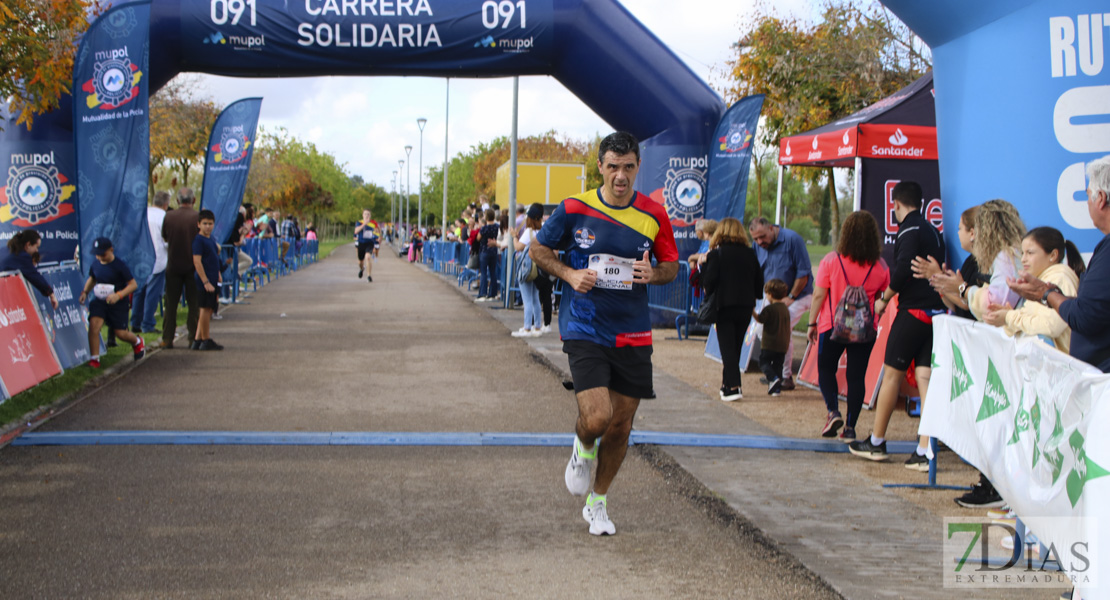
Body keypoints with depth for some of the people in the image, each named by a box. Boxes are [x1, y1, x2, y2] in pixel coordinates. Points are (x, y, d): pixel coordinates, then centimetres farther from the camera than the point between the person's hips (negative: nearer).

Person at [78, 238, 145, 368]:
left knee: (120, 333, 0)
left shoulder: (120, 266, -14)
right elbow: (91, 279, 22)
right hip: (99, 301, 4)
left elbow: (133, 284, -13)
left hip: (118, 303, -4)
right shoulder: (95, 265, 1)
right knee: (94, 324, -20)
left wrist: (118, 295, -26)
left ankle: (137, 342, 37)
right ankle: (94, 359, -12)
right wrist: (85, 292, 4)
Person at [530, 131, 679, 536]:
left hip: (633, 335, 3)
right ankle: (582, 447, 19)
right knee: (597, 417, -19)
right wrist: (569, 274, -10)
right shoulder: (574, 209, -5)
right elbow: (538, 249, 7)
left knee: (620, 426, 8)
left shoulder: (654, 215, 1)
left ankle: (598, 502, 30)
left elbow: (672, 267, 12)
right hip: (584, 331, -3)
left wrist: (652, 274, -11)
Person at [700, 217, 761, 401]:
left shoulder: (716, 254, -8)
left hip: (724, 307, -4)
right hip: (745, 308, 4)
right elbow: (759, 284, 7)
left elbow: (709, 283, -13)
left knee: (727, 347, -2)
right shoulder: (750, 254, 5)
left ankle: (733, 387, -13)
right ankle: (727, 385, 22)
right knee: (736, 347, 14)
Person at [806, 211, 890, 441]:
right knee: (856, 376, 5)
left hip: (833, 326, -2)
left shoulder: (831, 261, -10)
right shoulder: (880, 266, -2)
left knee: (826, 369, 15)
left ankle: (833, 411, -5)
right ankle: (850, 427, 4)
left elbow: (819, 295, -8)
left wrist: (812, 323, 1)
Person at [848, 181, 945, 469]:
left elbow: (903, 270, -18)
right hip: (935, 310, 7)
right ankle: (925, 452, -4)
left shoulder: (909, 231, -9)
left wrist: (884, 299, -5)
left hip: (913, 311, -7)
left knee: (892, 374, 3)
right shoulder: (932, 231, 17)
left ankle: (876, 443, 13)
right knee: (925, 376, 2)